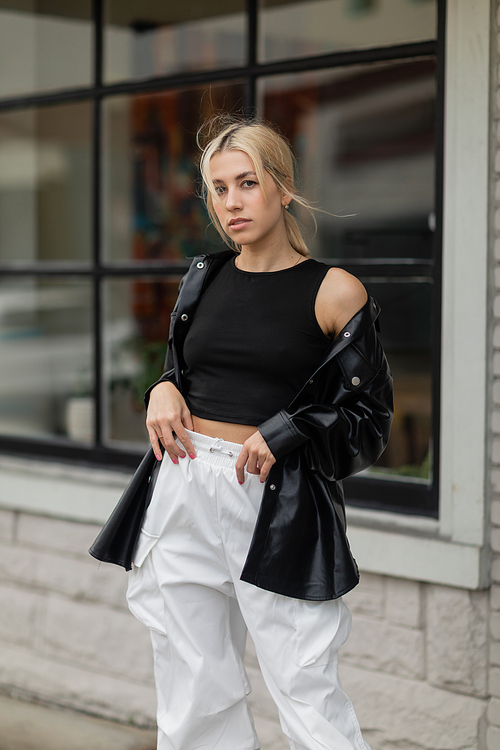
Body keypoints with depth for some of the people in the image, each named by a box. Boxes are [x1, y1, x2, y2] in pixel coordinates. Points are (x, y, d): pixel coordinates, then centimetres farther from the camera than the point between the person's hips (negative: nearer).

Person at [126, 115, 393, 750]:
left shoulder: (335, 293, -3)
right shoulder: (203, 279, 11)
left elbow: (369, 420, 0)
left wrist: (287, 434, -16)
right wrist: (163, 390, 1)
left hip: (280, 505, -5)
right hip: (186, 496, 5)